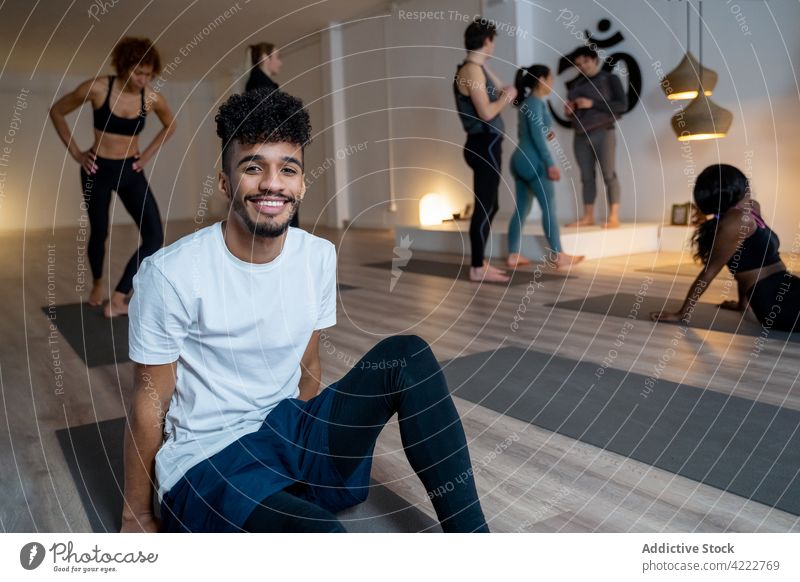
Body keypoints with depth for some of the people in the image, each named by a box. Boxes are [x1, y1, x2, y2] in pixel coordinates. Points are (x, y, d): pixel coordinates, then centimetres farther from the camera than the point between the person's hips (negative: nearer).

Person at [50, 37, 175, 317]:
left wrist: (148, 154, 7)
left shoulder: (153, 99, -7)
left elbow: (170, 126, 15)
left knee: (155, 237, -12)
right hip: (98, 170, -2)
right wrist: (75, 152, -3)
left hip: (131, 172, 2)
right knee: (99, 232, 11)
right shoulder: (97, 88, -14)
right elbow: (56, 112, 0)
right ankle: (97, 284, 41)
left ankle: (118, 299, -6)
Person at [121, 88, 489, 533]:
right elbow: (150, 404, -7)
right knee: (319, 530, -38)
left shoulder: (320, 256, -2)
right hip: (207, 462, -5)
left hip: (289, 430, 6)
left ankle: (470, 531, -9)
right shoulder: (171, 274, -17)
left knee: (408, 355, -15)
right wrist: (137, 517, 3)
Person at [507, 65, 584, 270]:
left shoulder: (526, 102, 18)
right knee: (549, 207, -5)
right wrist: (550, 163, -18)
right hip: (532, 161, -9)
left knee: (522, 209, 8)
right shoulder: (535, 102, -9)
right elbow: (536, 136, -17)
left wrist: (545, 135, 15)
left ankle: (513, 255, 7)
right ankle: (559, 256, -3)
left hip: (520, 159, 9)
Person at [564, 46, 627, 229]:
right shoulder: (575, 84, 16)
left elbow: (622, 105, -7)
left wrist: (592, 104, -15)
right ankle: (588, 216, 3)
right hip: (581, 136, 5)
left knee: (609, 174, -9)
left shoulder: (610, 78, 3)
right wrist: (569, 111, -1)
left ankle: (614, 217, -10)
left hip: (603, 133, -4)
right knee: (586, 177, 1)